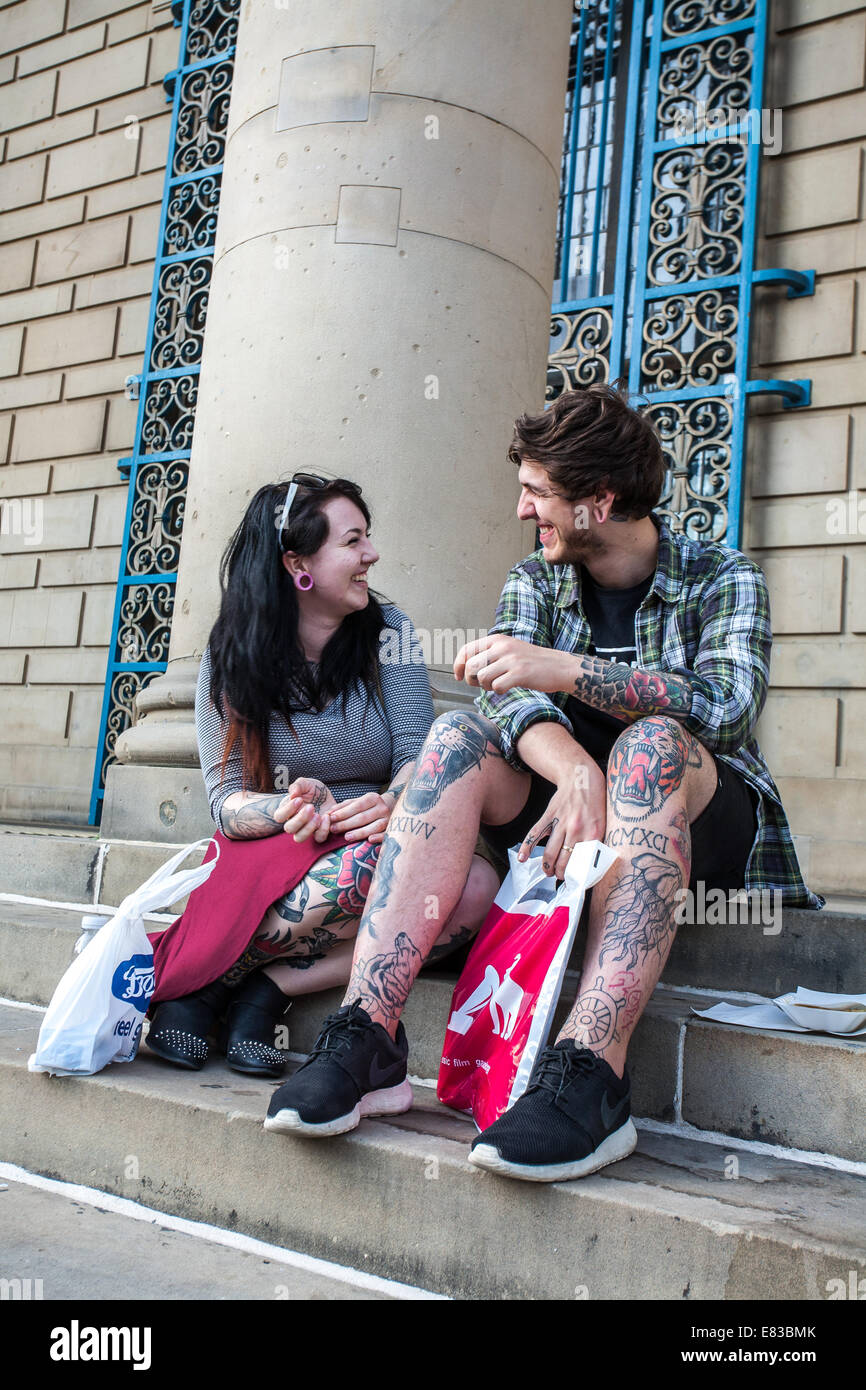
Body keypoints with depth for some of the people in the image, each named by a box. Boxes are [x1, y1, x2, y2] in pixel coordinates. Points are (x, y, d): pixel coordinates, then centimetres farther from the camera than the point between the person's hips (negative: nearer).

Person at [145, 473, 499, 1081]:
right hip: (267, 863, -3)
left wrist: (395, 804, -31)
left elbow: (418, 752, -7)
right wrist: (286, 811, -29)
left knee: (475, 885, -29)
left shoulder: (388, 632, 2)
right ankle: (191, 979, -18)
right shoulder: (231, 658, -2)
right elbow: (225, 799, -6)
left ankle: (269, 986, -20)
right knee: (367, 860, -37)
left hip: (380, 848, 3)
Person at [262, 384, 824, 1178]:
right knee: (458, 737, -22)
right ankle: (368, 1031, -33)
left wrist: (561, 668, -35)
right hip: (569, 809, 3)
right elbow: (511, 700, -12)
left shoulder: (722, 578, -4)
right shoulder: (534, 582, 7)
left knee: (653, 743, -35)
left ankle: (591, 1071, -45)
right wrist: (576, 773, -33)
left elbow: (727, 704, -24)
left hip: (703, 829, -3)